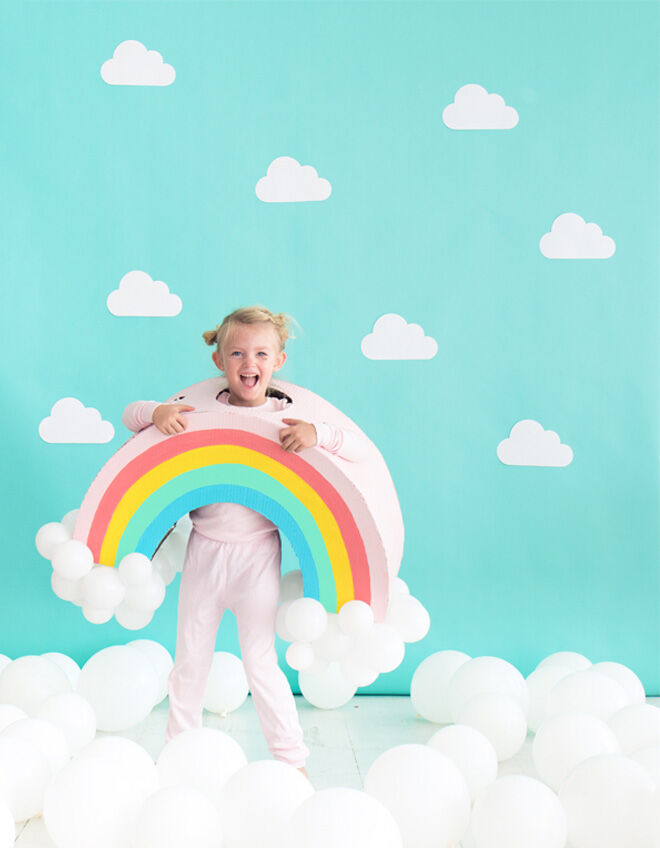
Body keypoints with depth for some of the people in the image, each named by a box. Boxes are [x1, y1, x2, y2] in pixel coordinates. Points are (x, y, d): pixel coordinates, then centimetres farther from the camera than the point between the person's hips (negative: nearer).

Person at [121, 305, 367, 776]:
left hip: (257, 552, -2)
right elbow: (131, 415, 4)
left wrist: (316, 433, -29)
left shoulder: (289, 416, -6)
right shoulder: (200, 410, -2)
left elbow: (358, 449, -11)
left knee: (260, 659, 1)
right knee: (190, 657, 14)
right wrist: (157, 412, -18)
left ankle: (291, 758, 17)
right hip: (204, 549, 3)